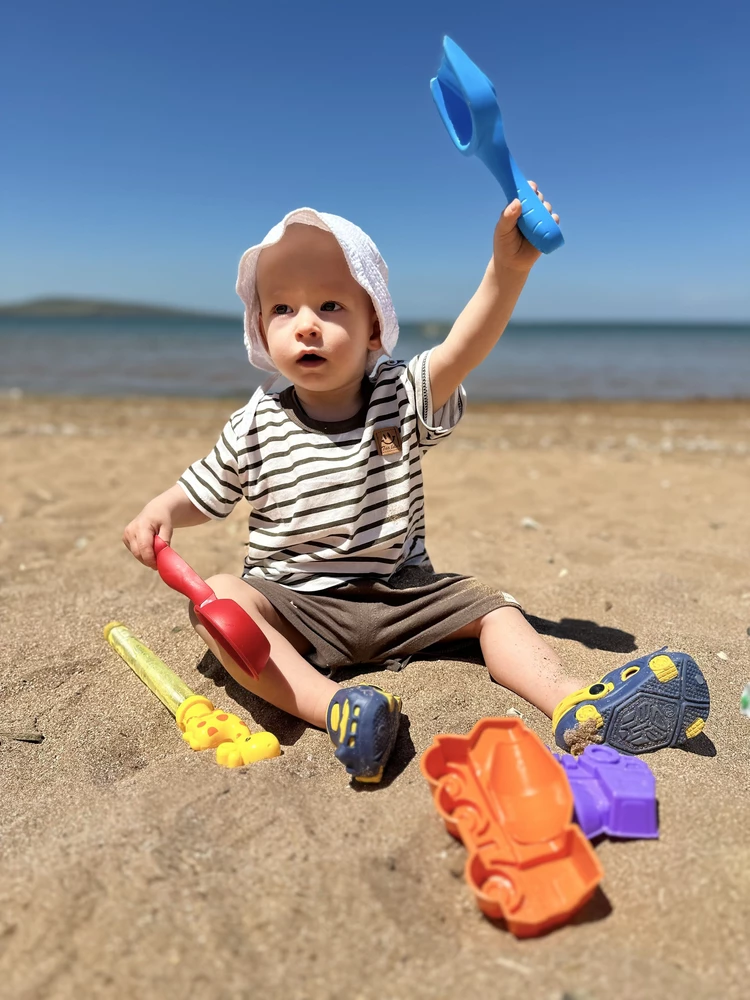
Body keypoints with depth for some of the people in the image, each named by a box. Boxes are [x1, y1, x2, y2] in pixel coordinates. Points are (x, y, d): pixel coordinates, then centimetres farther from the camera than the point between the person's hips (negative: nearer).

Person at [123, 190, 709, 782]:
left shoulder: (401, 400, -4)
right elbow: (203, 493, 7)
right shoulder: (256, 428, -4)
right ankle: (330, 706, -42)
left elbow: (462, 351, -21)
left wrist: (508, 267, -34)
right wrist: (160, 511, -14)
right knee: (218, 597, -28)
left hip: (401, 595, 2)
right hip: (296, 604, -1)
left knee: (491, 605, -10)